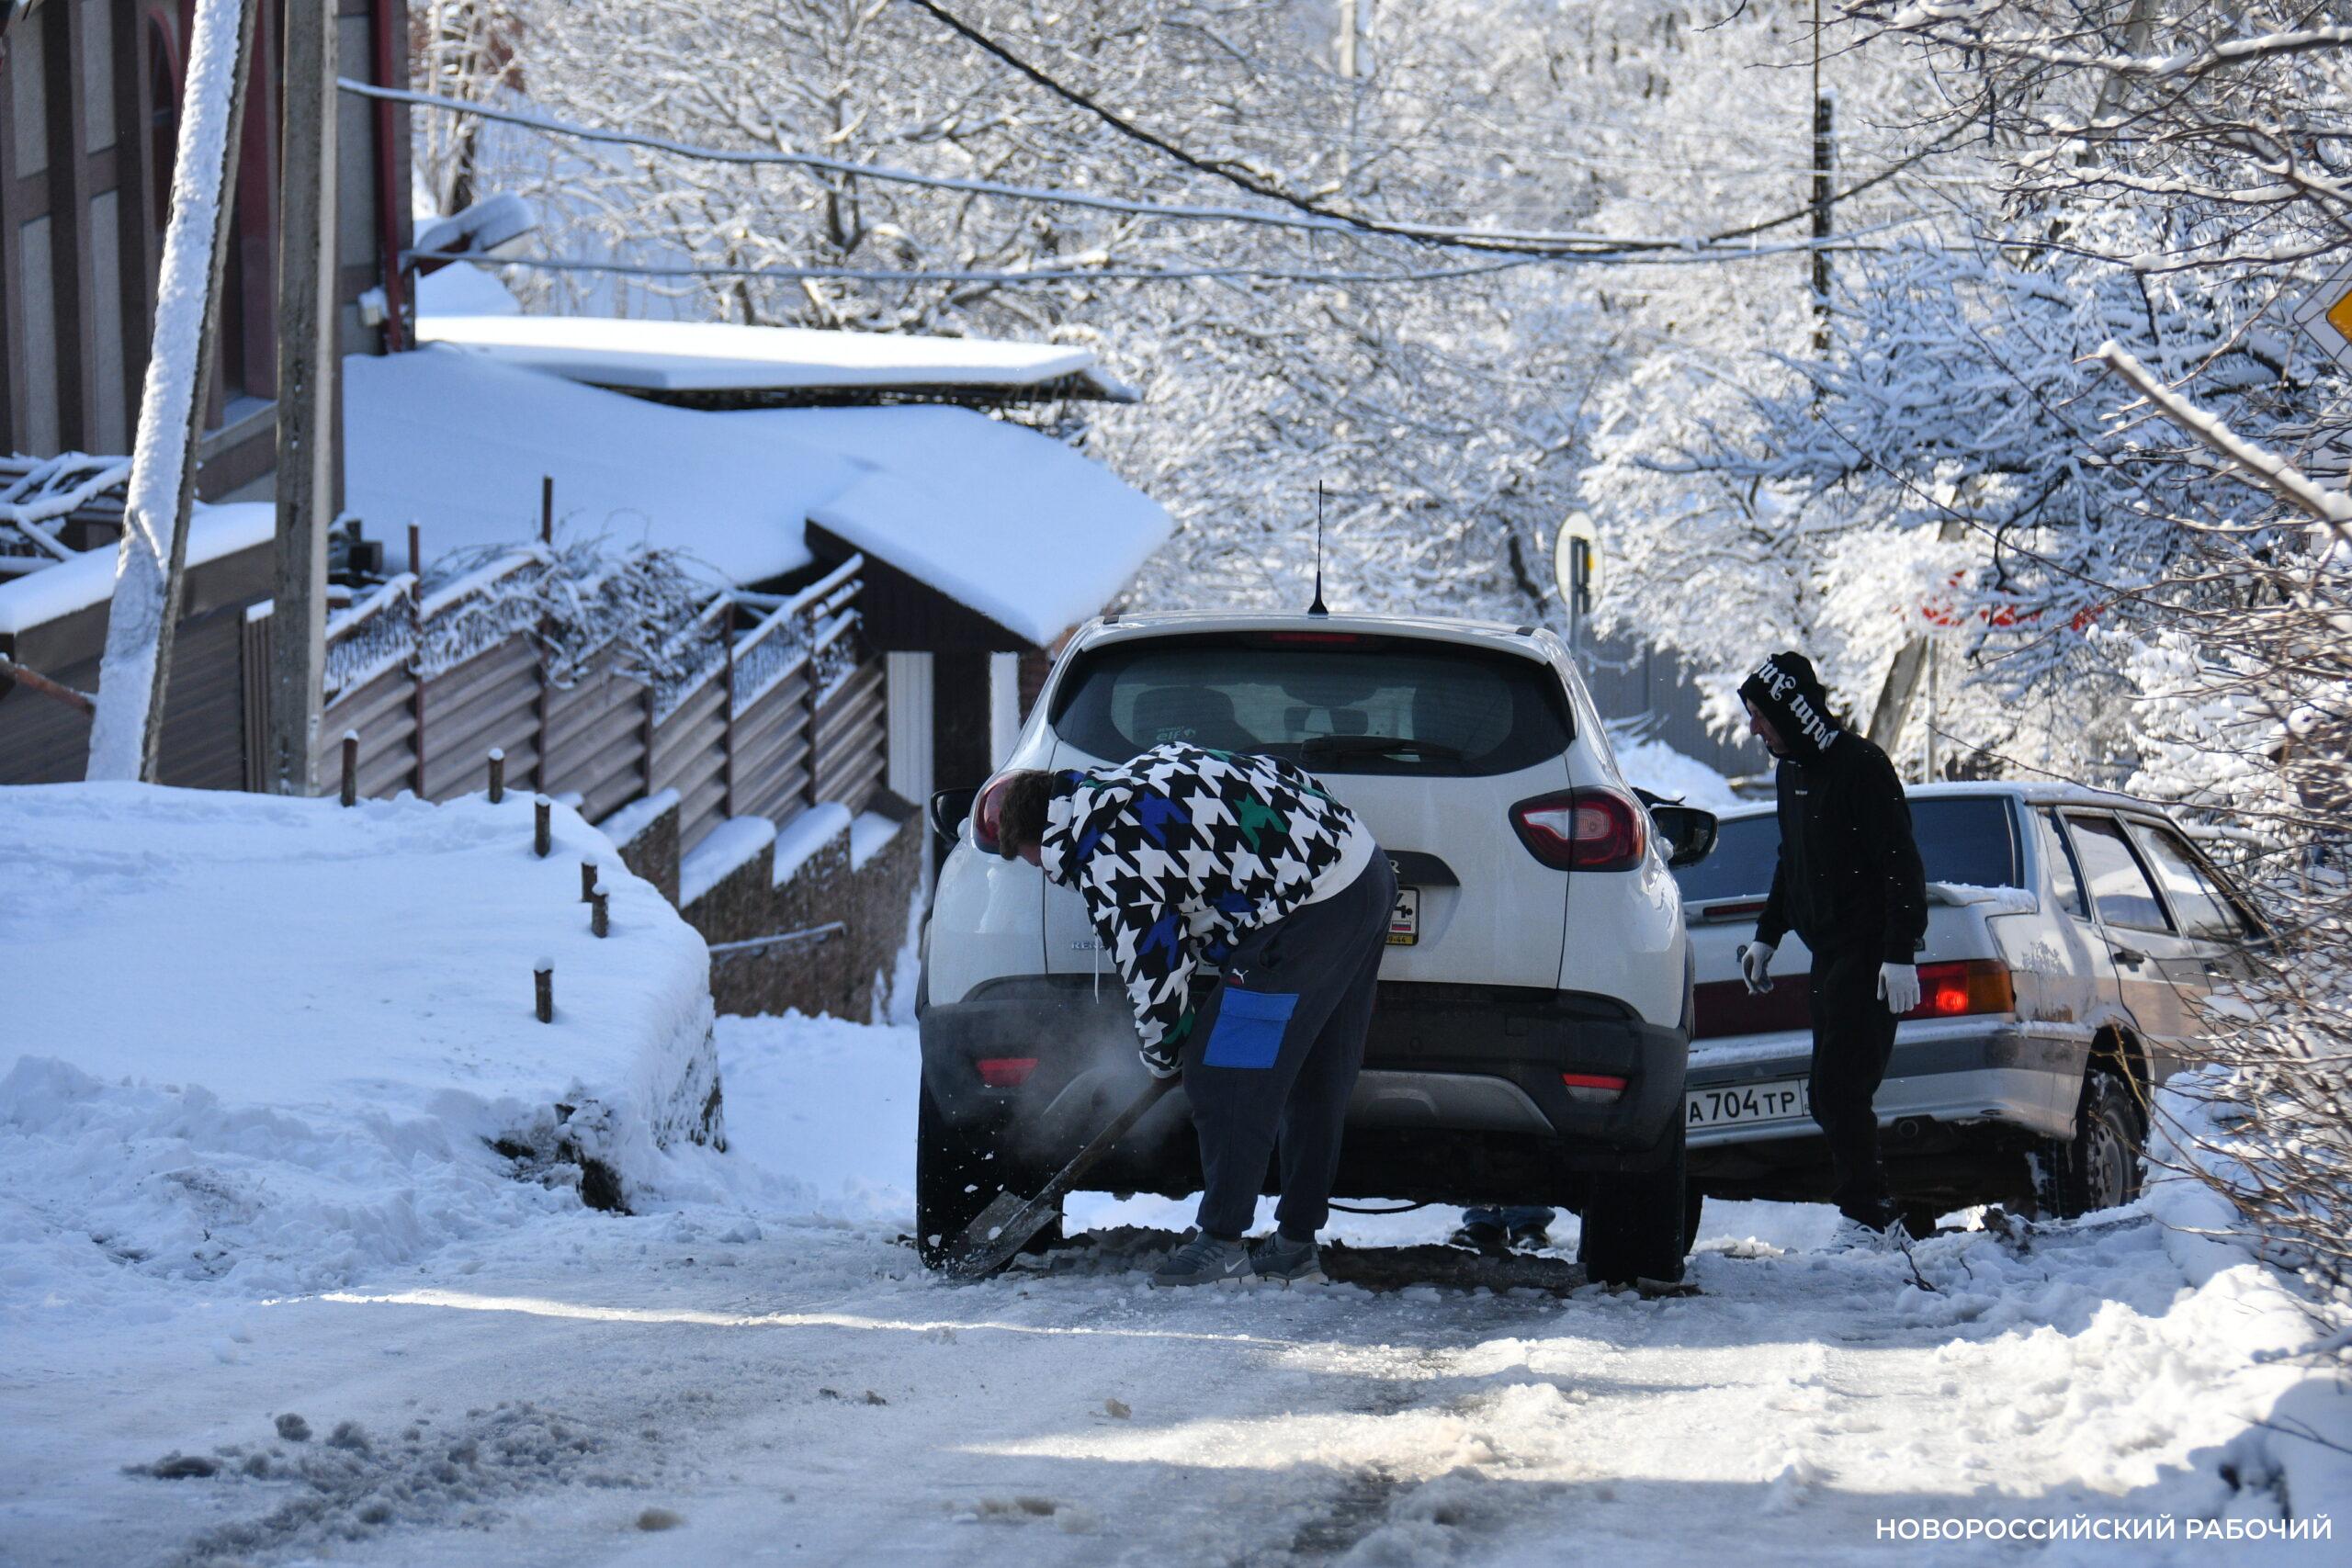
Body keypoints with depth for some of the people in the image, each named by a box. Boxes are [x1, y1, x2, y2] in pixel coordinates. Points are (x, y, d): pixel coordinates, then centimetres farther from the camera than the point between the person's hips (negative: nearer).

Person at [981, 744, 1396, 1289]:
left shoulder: (1105, 862, -12)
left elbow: (1149, 967, -8)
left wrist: (1162, 1054, 10)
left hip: (1311, 907, -10)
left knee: (1222, 1073, -3)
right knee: (1314, 1079, 16)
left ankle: (1221, 1244, -1)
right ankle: (1295, 1245, 23)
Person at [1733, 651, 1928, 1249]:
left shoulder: (1860, 766, -12)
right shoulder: (1791, 770, 15)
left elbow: (1901, 866, -16)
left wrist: (1901, 954, -20)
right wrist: (1766, 936, 27)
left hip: (1868, 955, -9)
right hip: (1828, 953, 9)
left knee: (1841, 1092, -14)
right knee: (1829, 1098, 5)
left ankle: (1866, 1221, -12)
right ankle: (1881, 1225, 9)